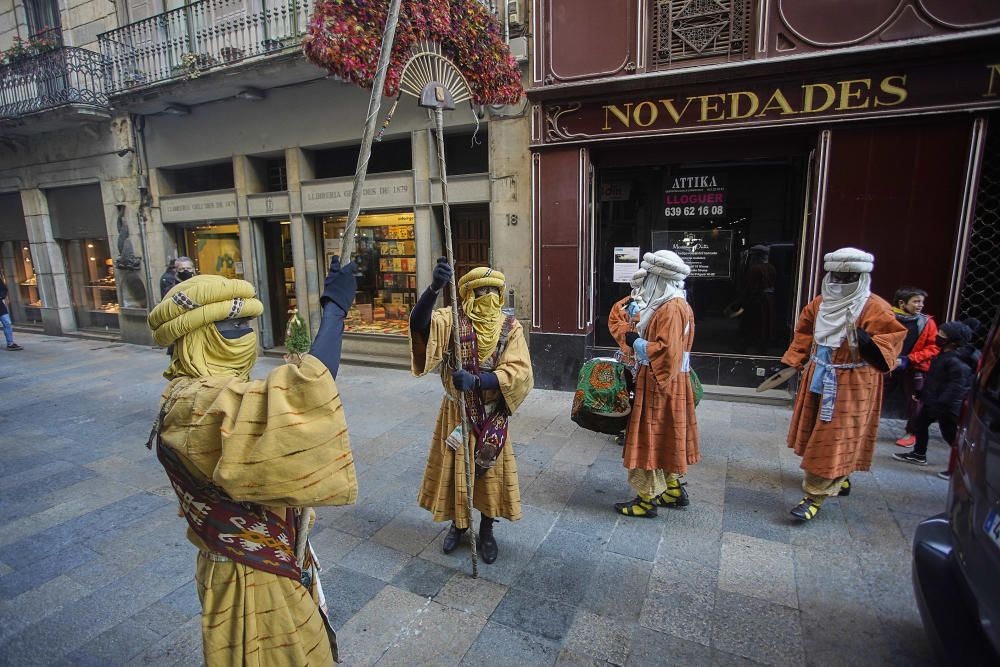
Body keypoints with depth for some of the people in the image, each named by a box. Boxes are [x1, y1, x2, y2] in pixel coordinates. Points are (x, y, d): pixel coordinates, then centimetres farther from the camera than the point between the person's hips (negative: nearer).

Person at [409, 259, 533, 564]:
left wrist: (475, 381, -31)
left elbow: (519, 372, -19)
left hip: (491, 415, 0)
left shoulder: (509, 326, -8)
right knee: (455, 469, 14)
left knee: (489, 471, 12)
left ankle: (486, 529, 36)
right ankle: (458, 524, 40)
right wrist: (435, 287, -47)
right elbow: (418, 323, -30)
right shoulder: (452, 319, -9)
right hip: (456, 411, 0)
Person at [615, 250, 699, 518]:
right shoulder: (672, 304, 12)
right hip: (659, 379, 10)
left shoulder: (671, 308, -20)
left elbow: (667, 350, -26)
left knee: (651, 438, 0)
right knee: (662, 439, 19)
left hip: (660, 383, -10)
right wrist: (639, 340, 5)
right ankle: (673, 490, 31)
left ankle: (647, 498, 12)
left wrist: (636, 342, -15)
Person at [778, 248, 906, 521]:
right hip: (818, 380, 7)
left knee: (834, 439, -4)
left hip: (852, 386, -6)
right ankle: (839, 479, 41)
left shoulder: (876, 309, -10)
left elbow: (890, 343, -13)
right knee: (816, 434, 18)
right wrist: (790, 363, 7)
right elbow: (803, 337, 14)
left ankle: (815, 496, 2)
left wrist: (870, 343, -32)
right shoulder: (818, 304, 7)